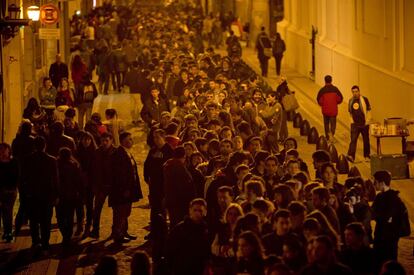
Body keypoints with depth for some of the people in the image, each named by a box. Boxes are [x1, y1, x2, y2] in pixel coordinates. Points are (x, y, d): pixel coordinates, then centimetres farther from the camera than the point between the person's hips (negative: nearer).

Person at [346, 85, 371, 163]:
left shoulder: (364, 100, -5)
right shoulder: (351, 101, 6)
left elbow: (368, 111, -3)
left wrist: (367, 122, -7)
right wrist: (352, 121, 10)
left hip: (364, 124, -2)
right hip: (355, 124, 2)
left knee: (366, 141, 9)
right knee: (353, 140, -10)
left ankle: (367, 156, 24)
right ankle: (351, 156, -19)